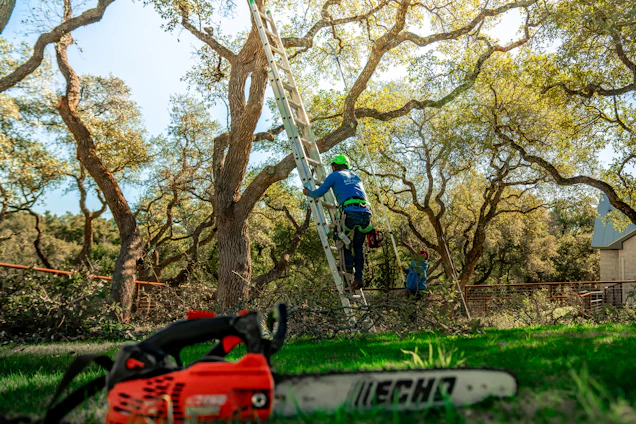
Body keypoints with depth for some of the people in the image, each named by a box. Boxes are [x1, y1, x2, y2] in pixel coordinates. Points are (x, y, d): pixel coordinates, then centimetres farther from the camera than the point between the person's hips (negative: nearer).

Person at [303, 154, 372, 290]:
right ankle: (359, 277, 8)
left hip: (350, 212, -5)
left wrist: (308, 192, 33)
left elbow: (319, 193, 12)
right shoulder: (356, 177, 31)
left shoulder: (335, 175, 14)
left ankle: (348, 265, 8)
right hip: (366, 212, 5)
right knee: (358, 246, 17)